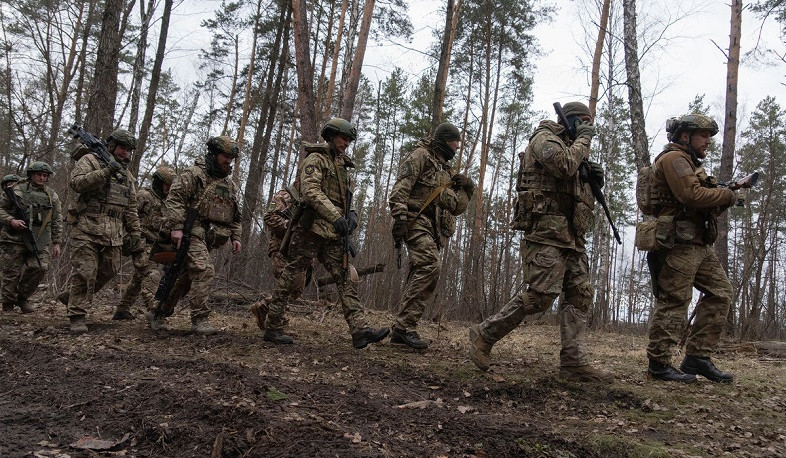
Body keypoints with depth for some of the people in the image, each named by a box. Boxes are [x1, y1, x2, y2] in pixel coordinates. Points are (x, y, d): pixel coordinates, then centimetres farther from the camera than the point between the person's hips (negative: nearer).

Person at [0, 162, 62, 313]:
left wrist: (56, 243, 8)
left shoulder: (52, 196, 12)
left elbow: (57, 221, 13)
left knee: (40, 268, -11)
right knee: (12, 273, 0)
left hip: (39, 240, 2)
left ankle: (22, 299, 11)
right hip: (15, 238, -2)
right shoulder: (16, 190, 4)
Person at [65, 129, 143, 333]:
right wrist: (105, 171, -22)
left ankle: (71, 296, 26)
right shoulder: (90, 160, 4)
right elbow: (76, 182, -14)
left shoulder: (127, 176, 21)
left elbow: (131, 209, 21)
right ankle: (77, 316, -3)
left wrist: (135, 233, 14)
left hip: (113, 233, 6)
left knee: (109, 271, 7)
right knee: (85, 272, -9)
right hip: (87, 227, -6)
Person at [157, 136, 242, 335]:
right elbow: (174, 199, -11)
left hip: (209, 239, 7)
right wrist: (176, 227, -21)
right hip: (192, 233, -7)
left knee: (186, 276, 11)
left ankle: (161, 312, 25)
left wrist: (235, 237, 14)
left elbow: (235, 215, 25)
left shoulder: (230, 184, 20)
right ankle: (200, 320, -16)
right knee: (204, 271, -19)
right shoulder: (194, 174, -3)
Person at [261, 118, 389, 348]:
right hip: (311, 228, -8)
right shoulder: (315, 159, -3)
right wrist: (335, 217, -28)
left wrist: (351, 214, 3)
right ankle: (272, 328, 9)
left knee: (346, 277, -3)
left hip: (333, 234, 8)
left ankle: (360, 330, -8)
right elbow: (311, 191, -19)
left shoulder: (342, 166, 22)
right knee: (290, 277, -1)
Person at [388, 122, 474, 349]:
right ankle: (405, 324, -24)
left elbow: (457, 208, 28)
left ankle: (401, 331, 9)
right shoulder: (420, 156, 2)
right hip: (417, 221, -9)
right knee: (430, 266, -25)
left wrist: (467, 189, 10)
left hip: (434, 230, 9)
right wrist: (399, 217, -24)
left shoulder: (446, 171, 28)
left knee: (420, 275, 5)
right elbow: (401, 187, -12)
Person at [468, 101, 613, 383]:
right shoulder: (544, 138, 1)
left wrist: (593, 180, 9)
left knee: (580, 296, 1)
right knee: (540, 295, -15)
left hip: (572, 237, 10)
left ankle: (574, 363, 0)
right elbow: (565, 165, -20)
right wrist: (583, 139, -4)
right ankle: (484, 334, -2)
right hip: (546, 231, -10)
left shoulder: (573, 148, 27)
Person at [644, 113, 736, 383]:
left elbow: (705, 207, 23)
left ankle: (698, 357, 12)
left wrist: (724, 200, 4)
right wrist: (727, 195, -7)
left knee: (720, 293, 9)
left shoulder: (690, 164, 25)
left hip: (699, 245, 10)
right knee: (673, 303, -8)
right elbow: (692, 195, -22)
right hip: (679, 244, -10)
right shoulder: (673, 158, -6)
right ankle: (659, 364, -1)